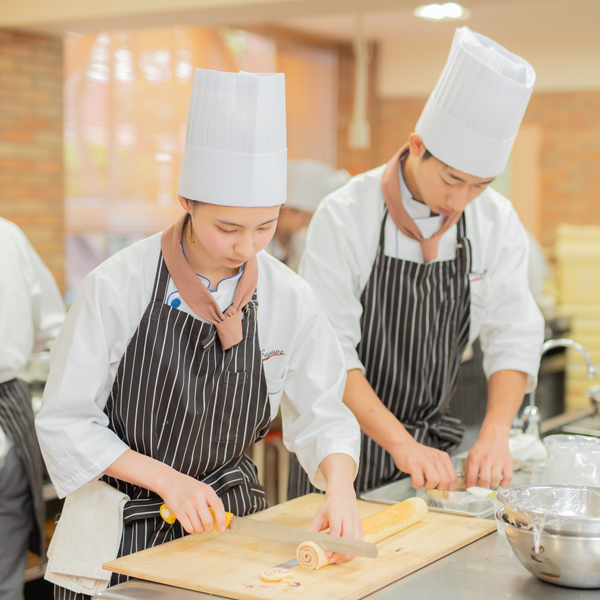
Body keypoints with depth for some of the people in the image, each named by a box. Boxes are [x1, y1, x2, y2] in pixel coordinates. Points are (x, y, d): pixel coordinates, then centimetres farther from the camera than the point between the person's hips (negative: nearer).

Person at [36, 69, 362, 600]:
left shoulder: (288, 298, -10)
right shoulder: (118, 286, -18)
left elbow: (321, 415, -1)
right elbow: (67, 422, -12)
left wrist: (340, 487, -21)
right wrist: (169, 480, -20)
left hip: (230, 516, 3)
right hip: (122, 534, -3)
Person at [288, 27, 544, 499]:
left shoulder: (497, 221, -6)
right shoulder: (345, 217, -19)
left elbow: (515, 335, -5)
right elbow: (329, 351, -22)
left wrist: (495, 434, -19)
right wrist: (400, 443, -28)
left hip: (433, 440, 4)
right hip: (347, 441, -3)